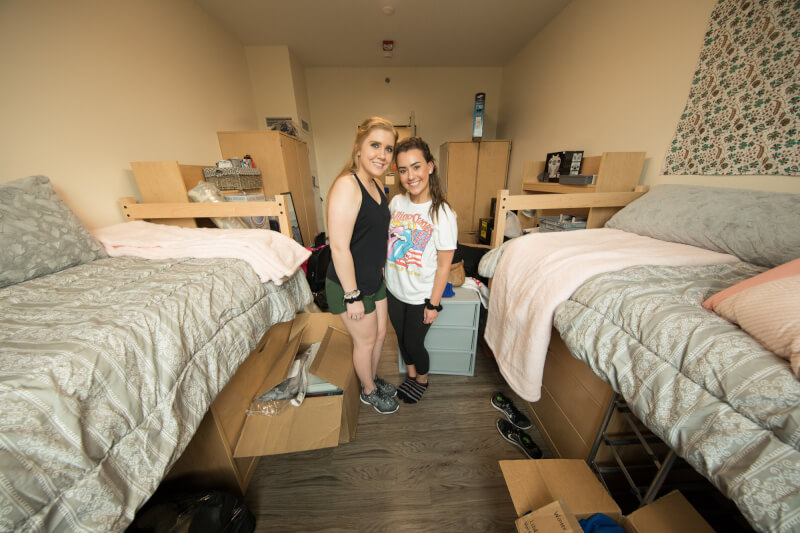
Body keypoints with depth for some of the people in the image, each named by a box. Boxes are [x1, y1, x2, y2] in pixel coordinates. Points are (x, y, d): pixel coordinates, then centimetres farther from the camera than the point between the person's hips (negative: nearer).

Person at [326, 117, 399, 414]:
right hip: (350, 285, -8)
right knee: (365, 341, 13)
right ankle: (369, 393, 43)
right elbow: (339, 247, -26)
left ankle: (373, 379, 52)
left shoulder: (377, 184, 6)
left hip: (375, 280, 8)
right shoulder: (347, 186, -23)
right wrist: (353, 296, -21)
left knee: (380, 334, 23)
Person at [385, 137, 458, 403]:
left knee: (414, 343, 13)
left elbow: (444, 265, -16)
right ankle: (411, 375, 52)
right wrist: (382, 278, 9)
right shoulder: (396, 202, -4)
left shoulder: (442, 214, -20)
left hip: (421, 296, -5)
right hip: (394, 290, 5)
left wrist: (434, 304, -12)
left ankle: (423, 379, 47)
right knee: (401, 338, 22)